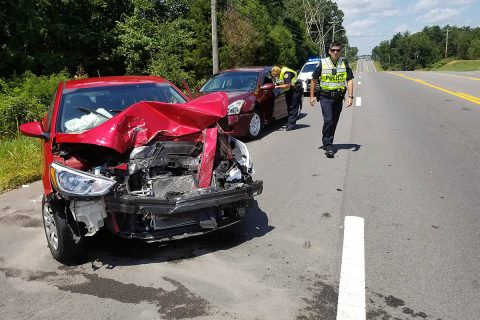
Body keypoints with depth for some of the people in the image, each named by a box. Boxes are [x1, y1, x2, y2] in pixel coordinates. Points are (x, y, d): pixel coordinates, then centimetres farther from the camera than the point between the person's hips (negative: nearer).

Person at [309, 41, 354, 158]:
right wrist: (312, 96, 3)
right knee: (328, 120, -15)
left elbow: (350, 80, 1)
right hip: (325, 97, -3)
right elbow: (314, 80, 5)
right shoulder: (322, 63, -2)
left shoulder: (345, 63, 2)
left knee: (334, 122, 10)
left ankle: (328, 143, 26)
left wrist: (350, 97, -9)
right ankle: (328, 146, -10)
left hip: (338, 98, 3)